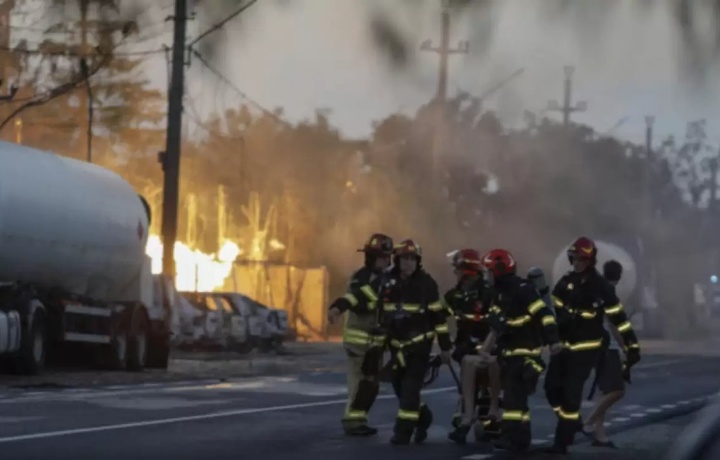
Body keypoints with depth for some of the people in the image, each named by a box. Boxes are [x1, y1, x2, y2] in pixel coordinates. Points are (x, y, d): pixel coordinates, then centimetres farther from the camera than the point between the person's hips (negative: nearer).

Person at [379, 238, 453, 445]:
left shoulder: (426, 283, -8)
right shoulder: (388, 283, 4)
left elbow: (439, 316, -6)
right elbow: (379, 312, 15)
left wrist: (445, 346, -6)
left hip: (419, 343, -5)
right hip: (397, 343, 5)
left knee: (410, 387, -10)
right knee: (399, 386, 8)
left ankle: (404, 430, -8)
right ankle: (423, 416, 30)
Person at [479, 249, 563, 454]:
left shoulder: (523, 290, -17)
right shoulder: (500, 293, 12)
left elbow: (544, 314, -23)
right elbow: (498, 324, 19)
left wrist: (553, 341, -28)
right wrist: (487, 346, 15)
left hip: (526, 351, -9)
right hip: (510, 351, 9)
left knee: (514, 394, -14)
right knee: (514, 395, 11)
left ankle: (514, 438, -14)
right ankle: (520, 437, 17)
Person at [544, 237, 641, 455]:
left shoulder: (601, 286, -10)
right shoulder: (565, 282, 4)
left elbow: (618, 317, -10)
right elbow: (553, 310, 8)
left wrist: (632, 346, -11)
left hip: (586, 347, -5)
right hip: (563, 344, 5)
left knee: (572, 393, -9)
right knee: (552, 387, 5)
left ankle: (562, 441, -5)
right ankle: (572, 423, 27)